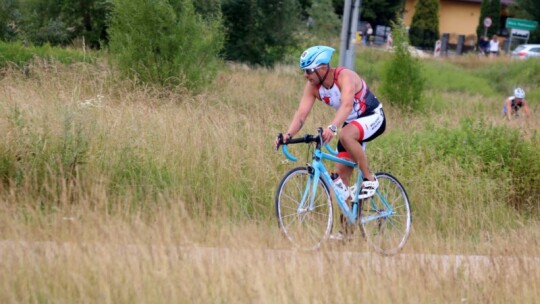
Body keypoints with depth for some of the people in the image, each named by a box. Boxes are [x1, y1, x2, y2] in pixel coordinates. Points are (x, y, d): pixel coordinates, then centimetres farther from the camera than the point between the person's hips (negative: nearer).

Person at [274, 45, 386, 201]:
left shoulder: (345, 76, -30)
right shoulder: (312, 86, -12)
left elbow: (347, 105, -46)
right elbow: (301, 113, -19)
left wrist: (332, 127, -63)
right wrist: (288, 134, -38)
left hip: (373, 118, -7)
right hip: (351, 123, 7)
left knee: (345, 135, -36)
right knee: (341, 173, -2)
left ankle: (369, 179, -20)